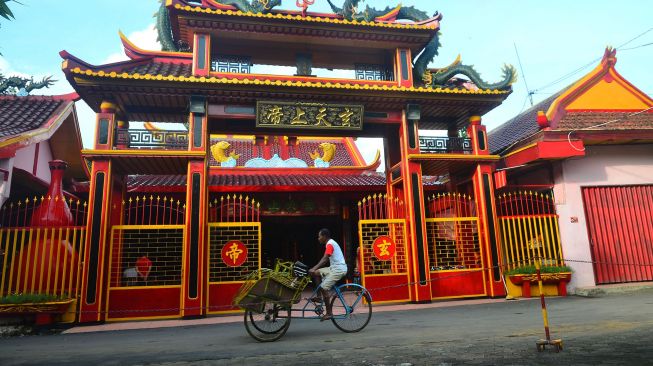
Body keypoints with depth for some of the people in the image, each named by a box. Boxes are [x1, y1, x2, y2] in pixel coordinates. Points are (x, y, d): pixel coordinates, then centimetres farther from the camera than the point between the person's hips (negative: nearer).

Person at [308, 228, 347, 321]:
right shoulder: (330, 243, 17)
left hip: (339, 269, -10)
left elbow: (325, 259, -23)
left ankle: (329, 313, -3)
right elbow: (324, 259, 18)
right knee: (316, 273, 5)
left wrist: (314, 268, -29)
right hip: (334, 268, 10)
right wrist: (314, 269, 15)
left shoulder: (330, 244, -13)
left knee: (324, 288, -11)